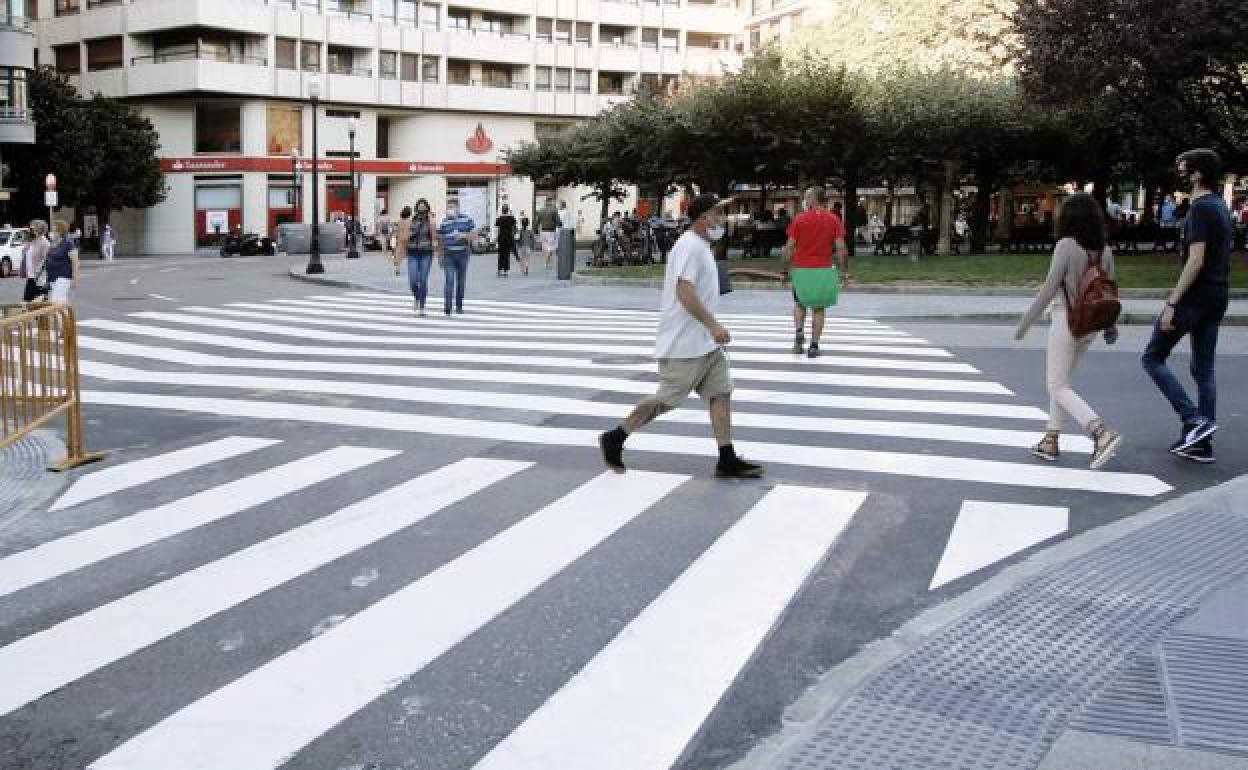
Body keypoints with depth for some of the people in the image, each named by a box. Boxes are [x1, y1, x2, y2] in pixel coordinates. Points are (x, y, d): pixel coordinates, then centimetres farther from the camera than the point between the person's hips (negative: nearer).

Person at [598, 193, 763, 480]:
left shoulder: (701, 246, 16)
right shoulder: (690, 246, -16)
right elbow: (685, 292, -26)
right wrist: (713, 325, -30)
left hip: (705, 342, 10)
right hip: (683, 344, -10)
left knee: (721, 392, 3)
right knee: (668, 398, -3)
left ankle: (727, 461, 4)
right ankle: (615, 438, 11)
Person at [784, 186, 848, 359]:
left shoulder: (800, 219, -4)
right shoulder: (834, 220, -1)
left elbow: (790, 246, -5)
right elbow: (840, 247, -6)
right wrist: (843, 269, 3)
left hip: (802, 268, 0)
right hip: (824, 269, 1)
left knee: (799, 303, 19)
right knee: (819, 308, 9)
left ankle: (799, 331, -3)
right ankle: (814, 345, 6)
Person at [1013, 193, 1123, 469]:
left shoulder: (1066, 245, -16)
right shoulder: (1105, 250, 2)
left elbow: (1049, 288, -17)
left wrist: (1025, 322, -10)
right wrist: (1111, 325, 24)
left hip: (1066, 321, -7)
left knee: (1058, 387, -3)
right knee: (1061, 381, 19)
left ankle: (1102, 433, -21)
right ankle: (1050, 441, 20)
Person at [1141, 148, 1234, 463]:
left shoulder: (1201, 208, -15)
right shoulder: (1221, 206, 15)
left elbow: (1196, 261, -21)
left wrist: (1172, 303, -21)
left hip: (1195, 296, -9)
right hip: (1218, 297, 9)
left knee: (1152, 358, 0)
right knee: (1203, 369, 11)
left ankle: (1194, 419, -8)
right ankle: (1201, 444, 13)